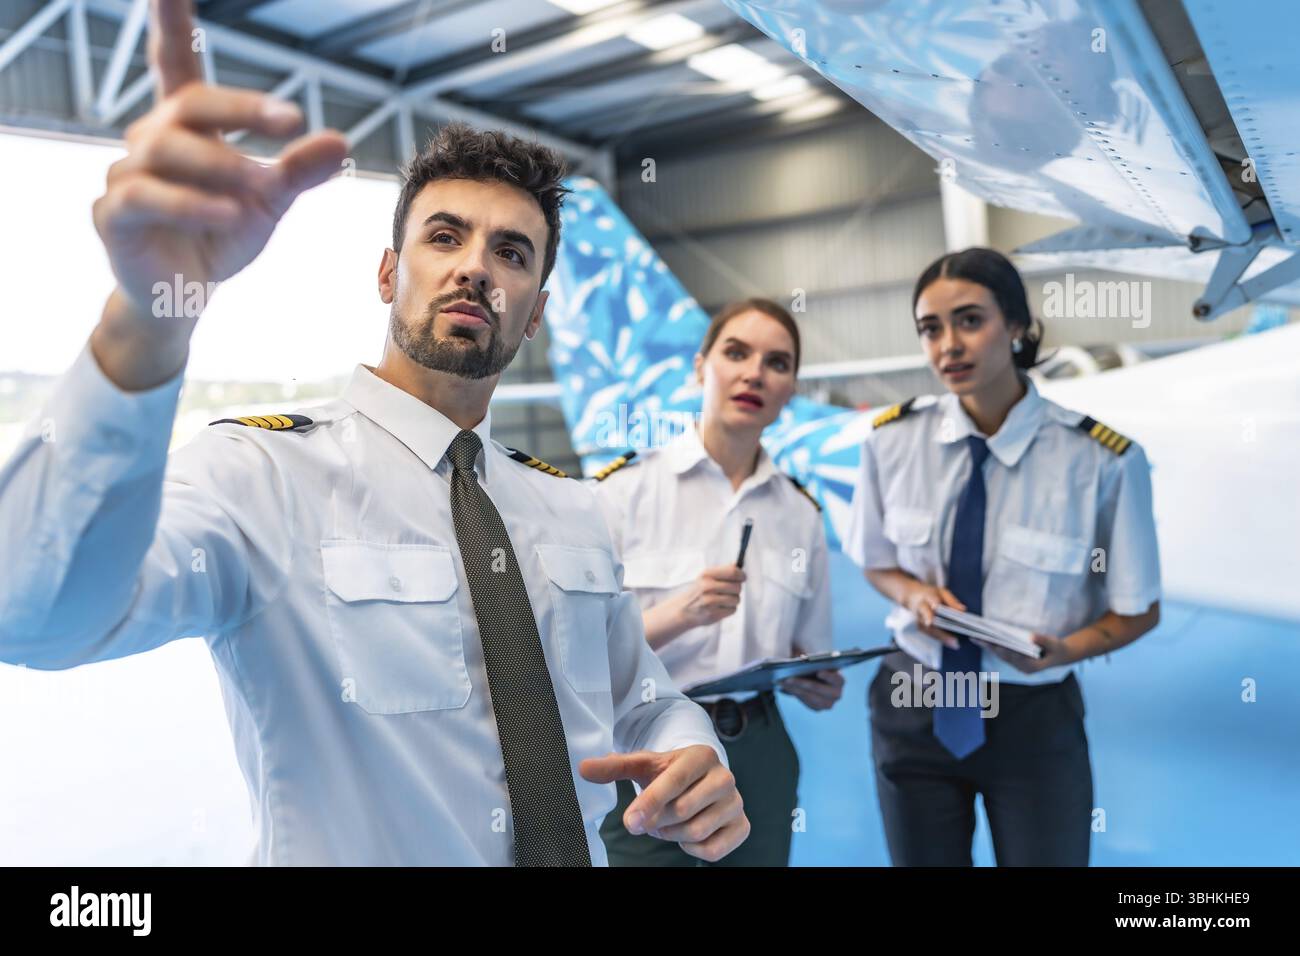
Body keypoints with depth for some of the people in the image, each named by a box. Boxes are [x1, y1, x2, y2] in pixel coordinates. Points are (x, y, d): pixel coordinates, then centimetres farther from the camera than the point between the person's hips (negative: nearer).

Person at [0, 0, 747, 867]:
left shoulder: (573, 511, -2)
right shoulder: (264, 475, -18)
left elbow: (645, 704, 5)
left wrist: (694, 761, -17)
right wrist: (151, 308, -50)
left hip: (584, 849, 5)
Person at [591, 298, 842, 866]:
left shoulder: (801, 513, 4)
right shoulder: (624, 487, -10)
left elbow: (807, 655, 12)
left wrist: (817, 686, -9)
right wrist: (675, 616, -26)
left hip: (758, 757, 4)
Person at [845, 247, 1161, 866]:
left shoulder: (1103, 460, -18)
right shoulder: (891, 439, -10)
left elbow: (1138, 610, -5)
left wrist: (1064, 650, -23)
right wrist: (912, 592, -16)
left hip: (1033, 719, -2)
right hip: (914, 703, 2)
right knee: (921, 861, 21)